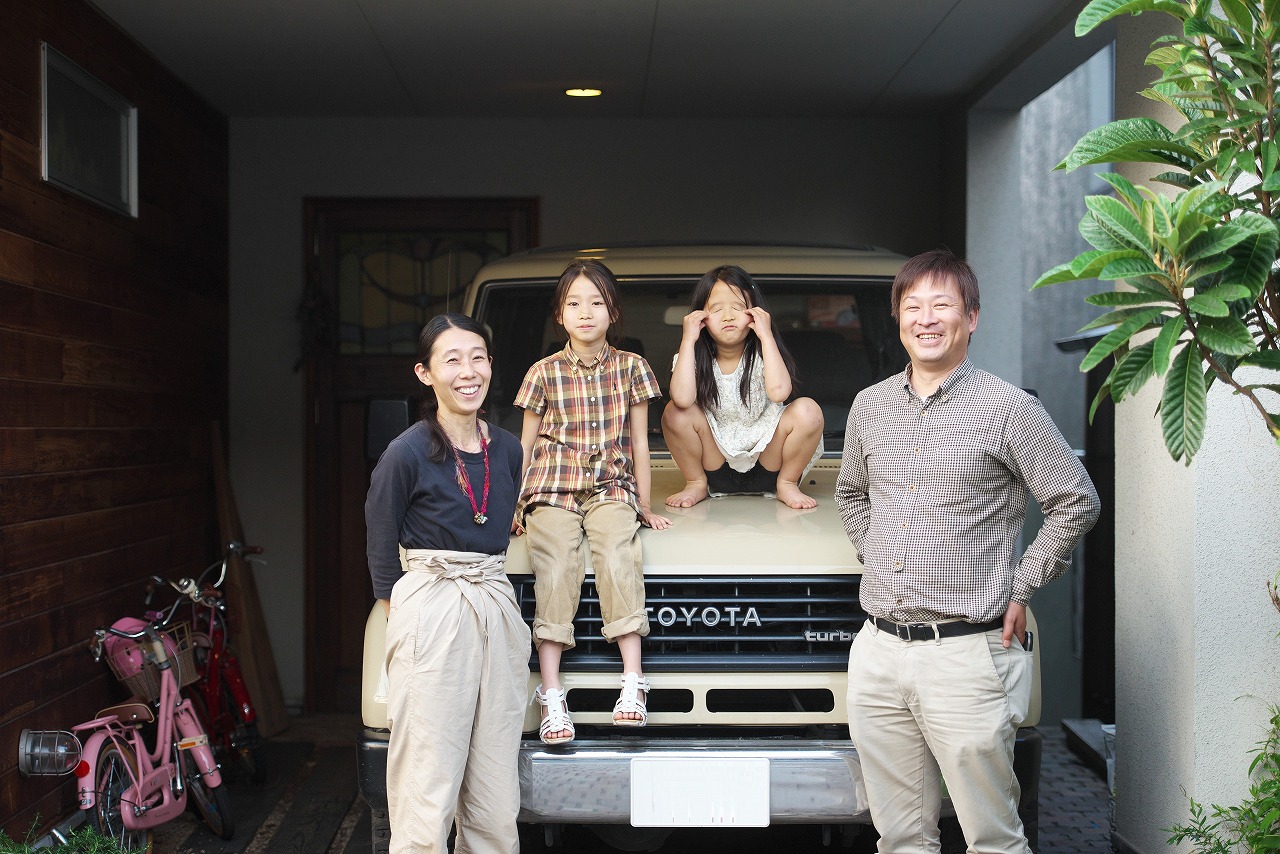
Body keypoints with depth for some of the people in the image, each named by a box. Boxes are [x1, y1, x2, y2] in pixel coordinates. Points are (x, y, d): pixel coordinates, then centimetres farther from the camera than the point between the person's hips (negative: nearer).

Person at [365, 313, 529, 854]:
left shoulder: (506, 449, 7)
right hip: (430, 614, -5)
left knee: (494, 799, 11)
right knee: (429, 793, -2)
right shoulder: (407, 454, -8)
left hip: (498, 610, 5)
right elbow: (381, 549, -1)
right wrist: (403, 620, -1)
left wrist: (483, 581, 15)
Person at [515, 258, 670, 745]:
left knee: (618, 560, -27)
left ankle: (632, 682, -26)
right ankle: (551, 697, -21)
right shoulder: (544, 373, 8)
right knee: (556, 572, -21)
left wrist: (644, 506, 11)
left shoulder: (630, 367, 9)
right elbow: (526, 444, 12)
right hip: (552, 490, 0)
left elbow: (638, 441, 11)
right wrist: (515, 504, 8)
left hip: (611, 488, 0)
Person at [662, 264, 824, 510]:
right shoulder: (695, 358, -8)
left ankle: (787, 484, -1)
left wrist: (766, 336, -26)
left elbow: (779, 392, -32)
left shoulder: (761, 355, -9)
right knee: (675, 413, -23)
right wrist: (688, 340, -26)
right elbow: (683, 399, -30)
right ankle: (696, 484, 0)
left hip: (766, 460, 0)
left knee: (808, 411, -24)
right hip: (717, 468, 1)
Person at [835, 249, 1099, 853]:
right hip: (878, 650, 5)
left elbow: (1076, 503, 1)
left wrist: (1021, 587, -1)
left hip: (967, 652, -4)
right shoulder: (870, 406, 11)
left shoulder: (1008, 408, -4)